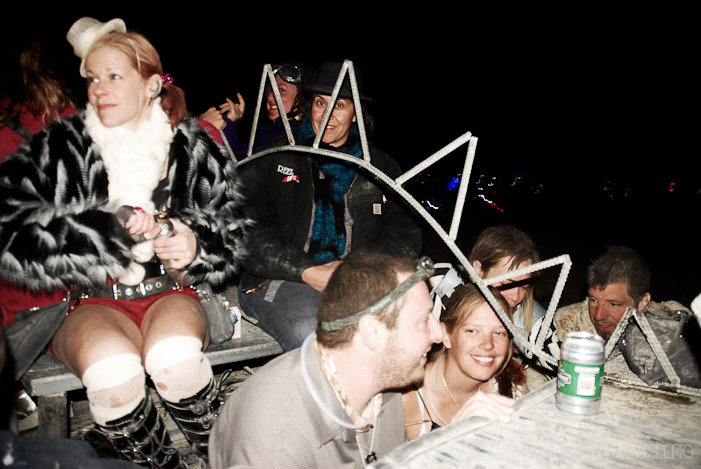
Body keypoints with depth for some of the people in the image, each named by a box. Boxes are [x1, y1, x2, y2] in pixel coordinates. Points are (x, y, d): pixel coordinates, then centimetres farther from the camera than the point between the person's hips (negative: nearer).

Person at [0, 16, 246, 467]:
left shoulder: (196, 148, 3)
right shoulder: (60, 148, 0)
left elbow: (229, 238, 6)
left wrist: (197, 246, -18)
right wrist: (109, 227, -21)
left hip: (171, 292, 1)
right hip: (91, 302, 0)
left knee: (173, 357, -33)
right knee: (112, 370, -33)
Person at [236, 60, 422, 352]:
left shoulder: (380, 167, 17)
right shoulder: (274, 158, 10)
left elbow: (406, 235, 10)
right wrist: (307, 271, -12)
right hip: (281, 279, -2)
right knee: (311, 337, -33)